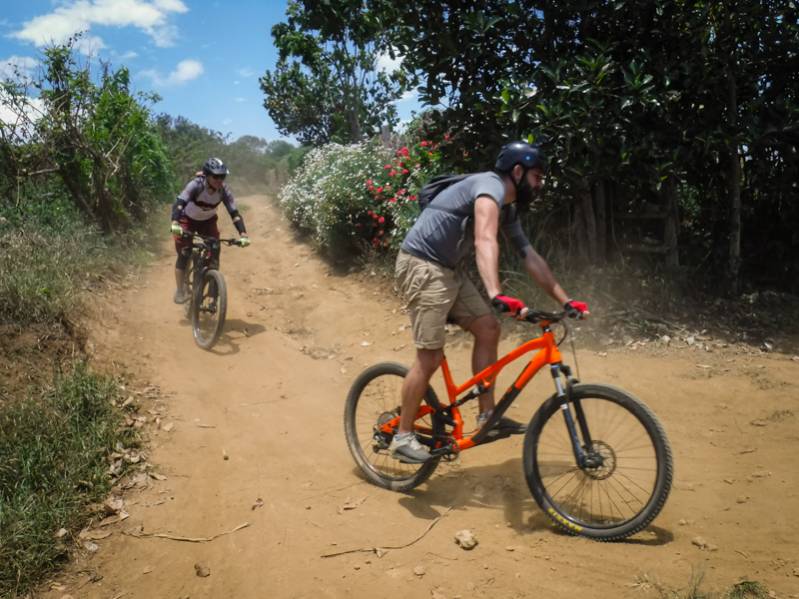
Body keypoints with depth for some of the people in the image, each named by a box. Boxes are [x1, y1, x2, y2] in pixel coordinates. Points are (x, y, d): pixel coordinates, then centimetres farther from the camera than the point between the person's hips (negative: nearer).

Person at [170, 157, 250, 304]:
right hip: (188, 220, -3)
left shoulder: (223, 191, -24)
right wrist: (175, 223, -61)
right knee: (184, 255, -11)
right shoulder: (196, 185, -33)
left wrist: (243, 234, -39)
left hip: (208, 221, 3)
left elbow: (234, 213, -25)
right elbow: (179, 203, -43)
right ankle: (180, 291, 3)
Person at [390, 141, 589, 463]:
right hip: (422, 266, -10)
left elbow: (531, 258, 14)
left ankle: (487, 415, 13)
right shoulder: (490, 185, -18)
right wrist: (497, 295, -49)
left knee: (488, 329, 4)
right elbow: (485, 241, -36)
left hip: (449, 269, 10)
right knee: (430, 357, -8)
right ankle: (402, 436, 5)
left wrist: (566, 301, 8)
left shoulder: (509, 209, 13)